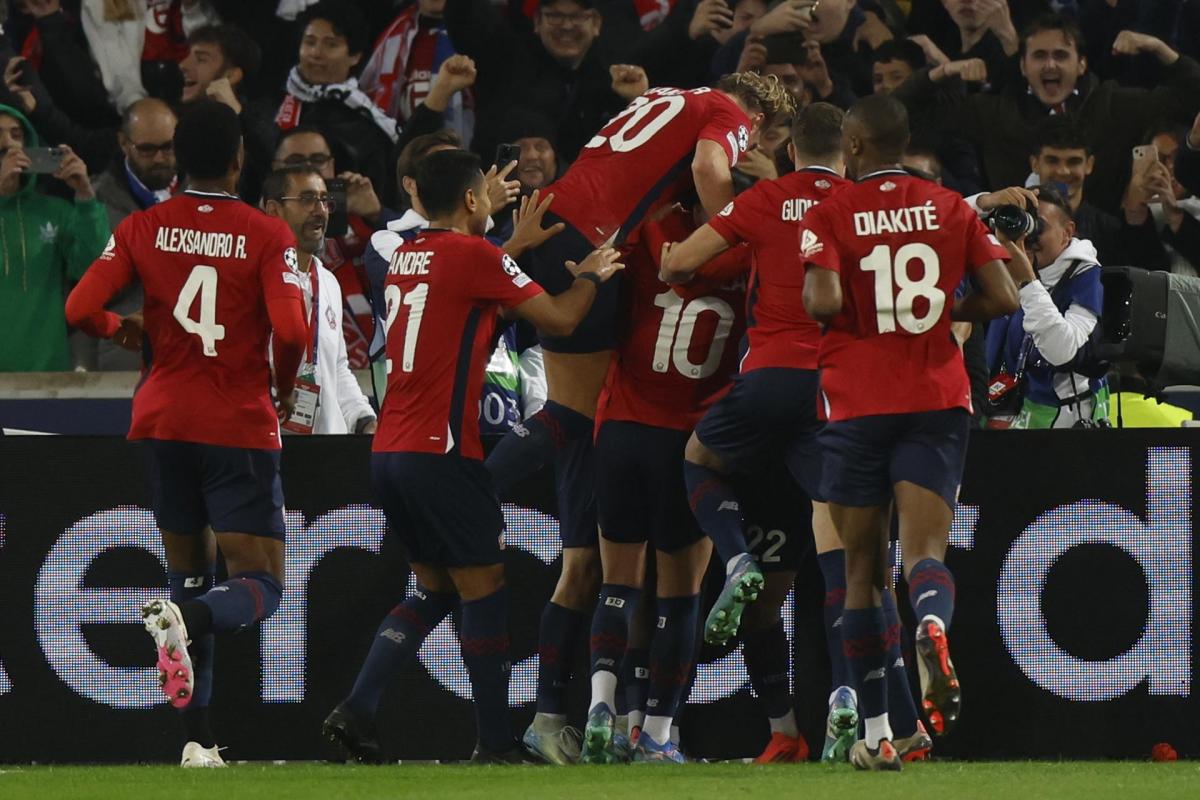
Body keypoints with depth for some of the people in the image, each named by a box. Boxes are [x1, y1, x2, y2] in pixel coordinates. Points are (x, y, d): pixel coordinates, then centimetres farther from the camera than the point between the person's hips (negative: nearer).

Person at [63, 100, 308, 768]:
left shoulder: (143, 229, 0)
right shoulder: (267, 236, -8)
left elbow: (81, 309, -7)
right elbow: (290, 331, -19)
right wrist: (284, 389, 1)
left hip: (165, 418, 4)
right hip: (241, 426, -4)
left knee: (189, 574, 15)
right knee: (261, 587, -2)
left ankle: (198, 738, 10)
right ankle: (186, 619, -36)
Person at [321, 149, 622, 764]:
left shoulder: (404, 258, 13)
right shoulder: (474, 254, -9)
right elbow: (559, 319, -4)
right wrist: (590, 276, 14)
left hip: (388, 452, 8)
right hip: (441, 452, -8)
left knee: (434, 591, 16)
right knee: (484, 592, 1)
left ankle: (357, 709, 2)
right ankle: (496, 743, 2)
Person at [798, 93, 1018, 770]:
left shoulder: (829, 216, -3)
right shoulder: (950, 208, 6)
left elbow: (823, 302, -18)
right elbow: (1003, 297, 1)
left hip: (858, 407, -1)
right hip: (938, 403, 1)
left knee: (864, 569, 8)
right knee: (925, 553, -7)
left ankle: (876, 733, 9)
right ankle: (933, 627, -44)